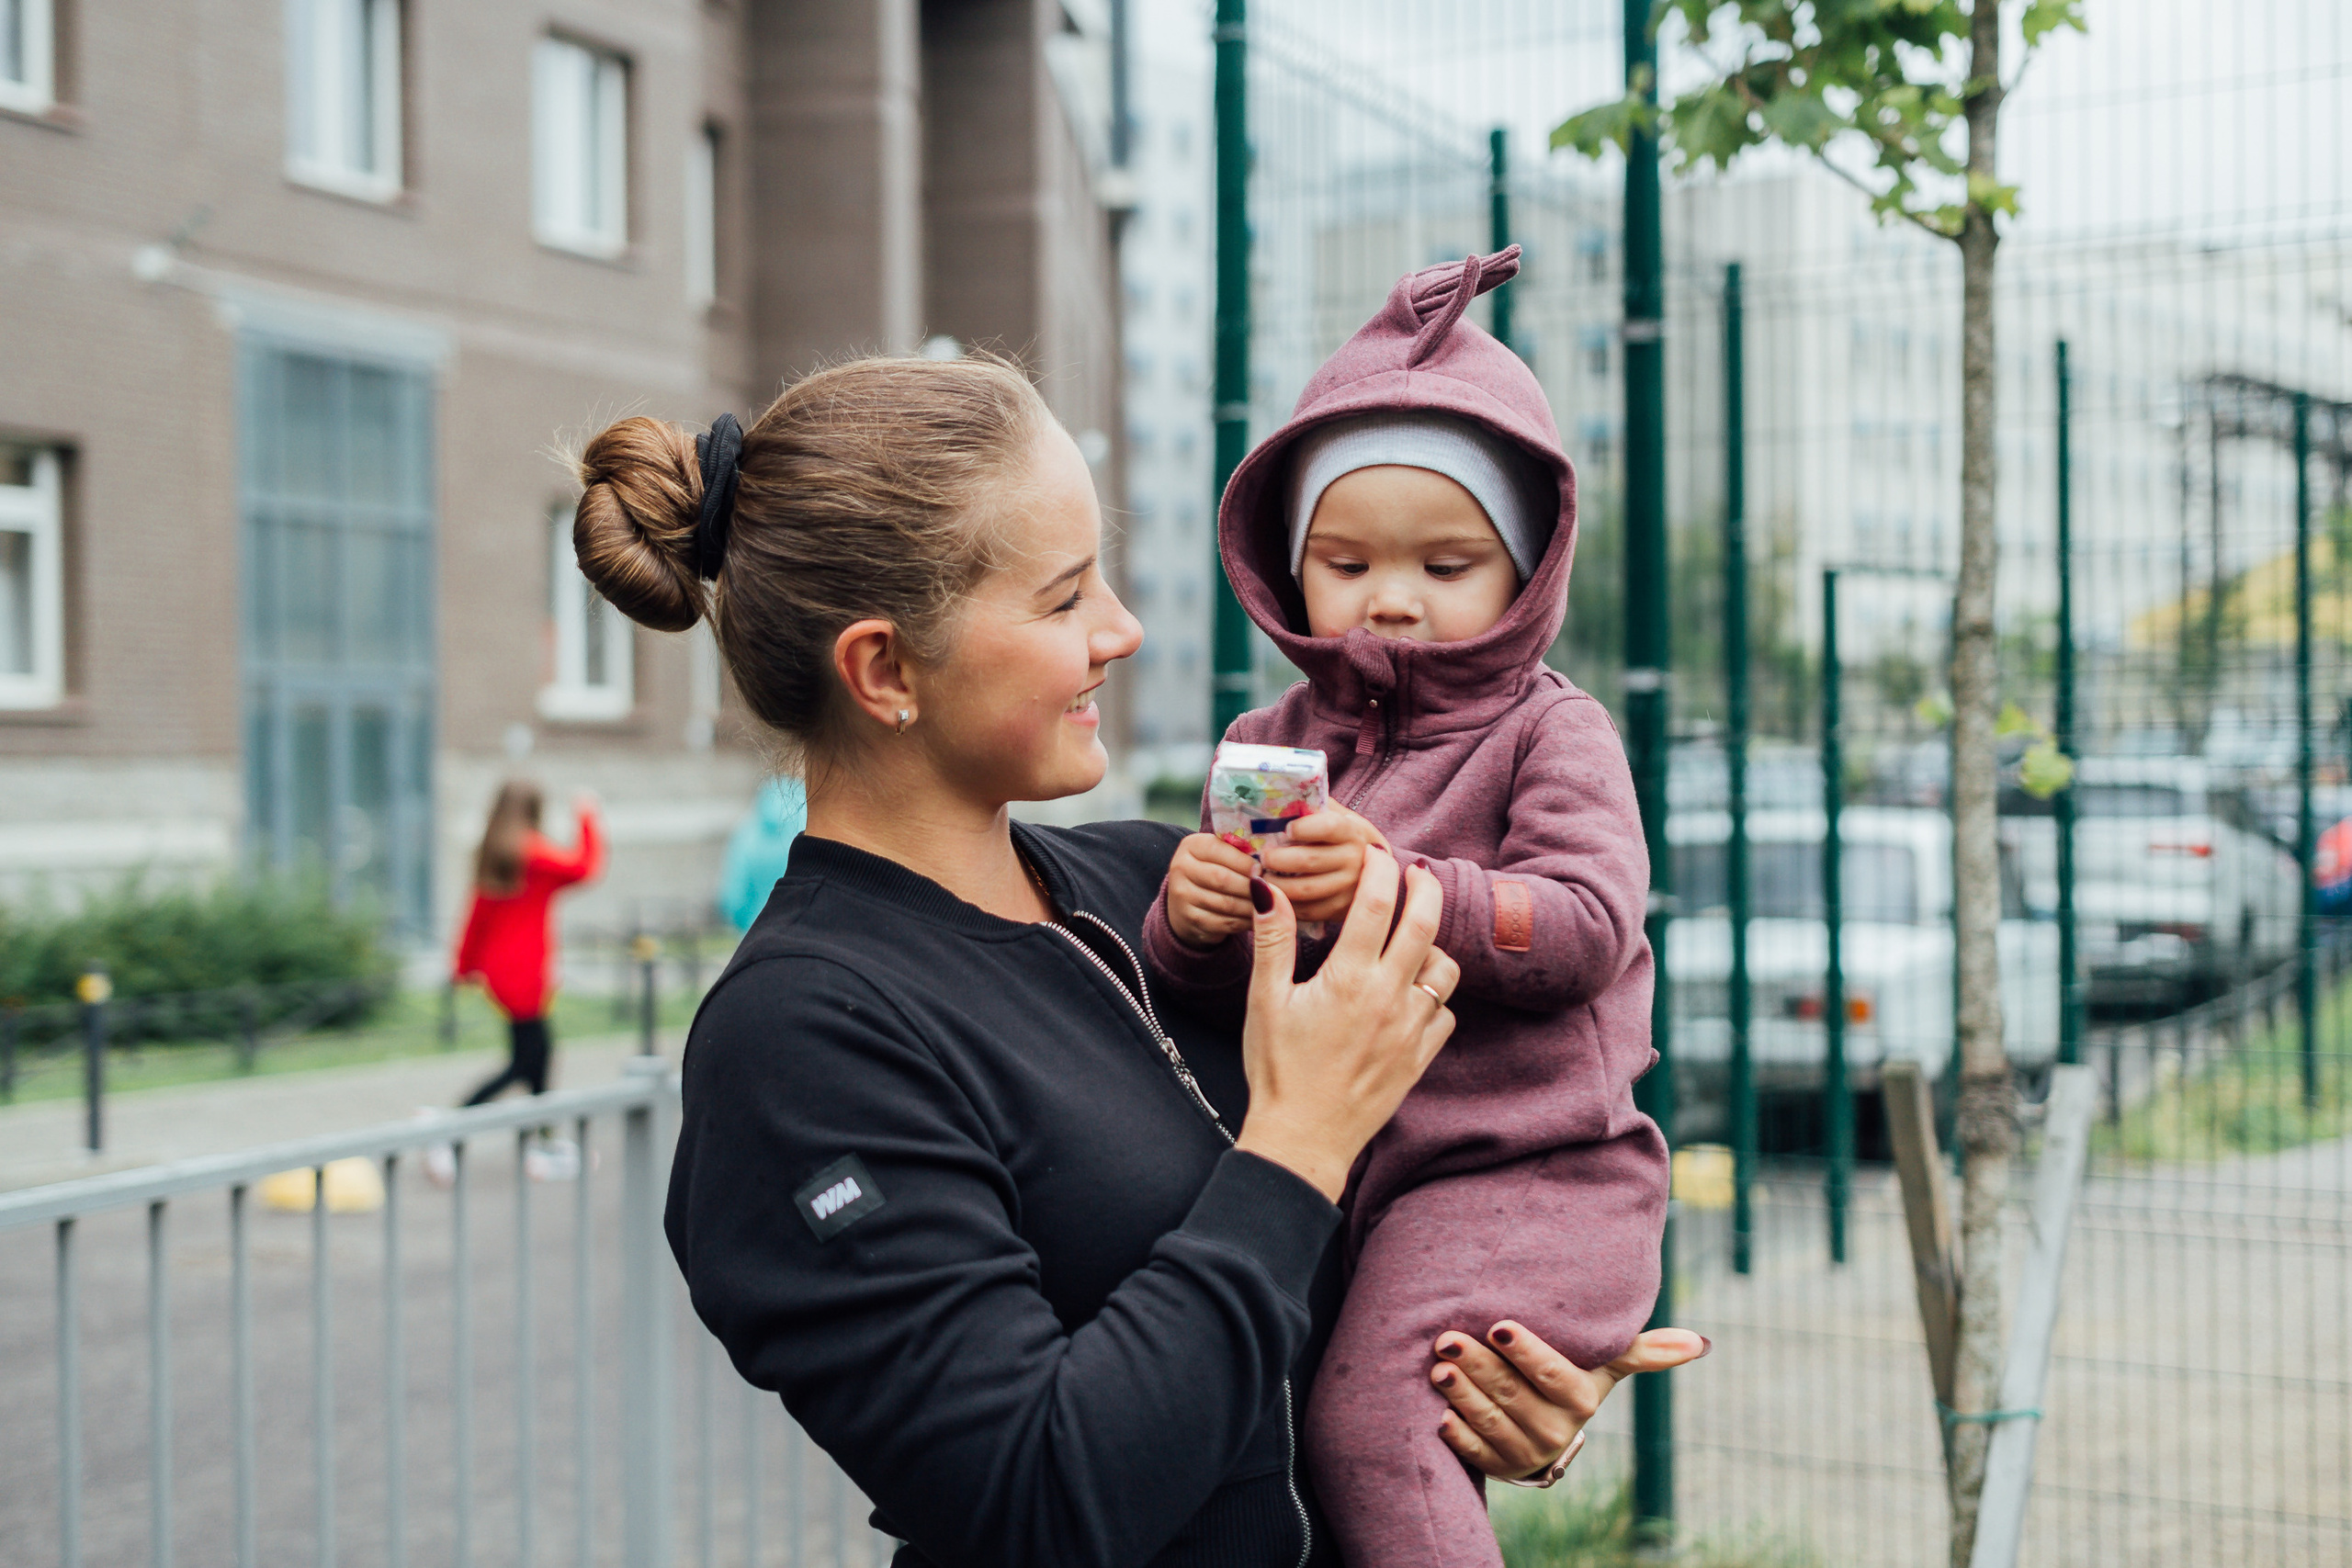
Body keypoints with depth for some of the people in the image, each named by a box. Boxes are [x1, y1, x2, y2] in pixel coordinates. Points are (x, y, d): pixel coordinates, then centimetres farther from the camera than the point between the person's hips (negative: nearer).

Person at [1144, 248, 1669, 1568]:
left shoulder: (1551, 736, -3)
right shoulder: (1272, 743, 10)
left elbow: (1586, 926, -18)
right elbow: (1200, 980, 7)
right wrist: (1192, 922, -18)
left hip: (1523, 1167, -6)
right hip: (1327, 1164, 6)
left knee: (1365, 1408, -22)